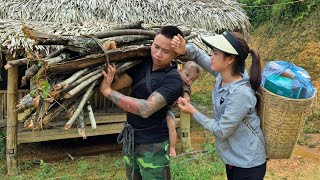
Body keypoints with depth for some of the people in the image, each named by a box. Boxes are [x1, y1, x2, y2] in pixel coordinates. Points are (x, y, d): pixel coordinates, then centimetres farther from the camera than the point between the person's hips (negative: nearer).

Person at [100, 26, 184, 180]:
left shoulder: (173, 80, -22)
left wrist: (107, 91, -29)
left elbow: (146, 109, -31)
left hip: (153, 145, -6)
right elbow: (116, 84, -9)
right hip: (130, 139, 7)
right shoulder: (142, 64, -2)